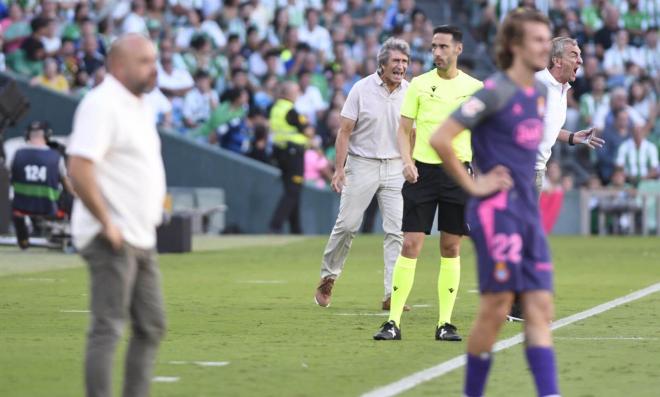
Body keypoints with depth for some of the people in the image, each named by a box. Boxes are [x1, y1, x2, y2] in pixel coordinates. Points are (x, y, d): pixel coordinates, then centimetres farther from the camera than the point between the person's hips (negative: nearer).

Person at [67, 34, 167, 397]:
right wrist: (107, 223, -21)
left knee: (151, 327, 12)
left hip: (141, 239, 10)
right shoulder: (102, 104, -15)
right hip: (112, 239, -10)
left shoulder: (141, 106, 15)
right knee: (107, 328, -10)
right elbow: (79, 170, -24)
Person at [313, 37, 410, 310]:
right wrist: (339, 169, -12)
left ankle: (392, 295, -5)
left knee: (397, 231, -5)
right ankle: (328, 277, 19)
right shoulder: (362, 89, -6)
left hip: (395, 167, 3)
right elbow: (345, 130, -5)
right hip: (362, 164, -3)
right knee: (347, 225, -2)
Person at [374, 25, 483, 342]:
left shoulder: (474, 88, 4)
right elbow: (404, 129, 6)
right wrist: (407, 161, -11)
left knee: (451, 248, 3)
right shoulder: (418, 85, 3)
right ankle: (393, 322, -4)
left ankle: (445, 323, 9)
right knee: (410, 245, -6)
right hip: (422, 171, -1)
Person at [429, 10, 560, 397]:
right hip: (497, 210, -8)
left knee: (540, 309, -1)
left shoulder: (541, 92, 13)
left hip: (529, 212, 8)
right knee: (497, 308, -5)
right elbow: (440, 139, -18)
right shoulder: (495, 92, -12)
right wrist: (472, 184, -12)